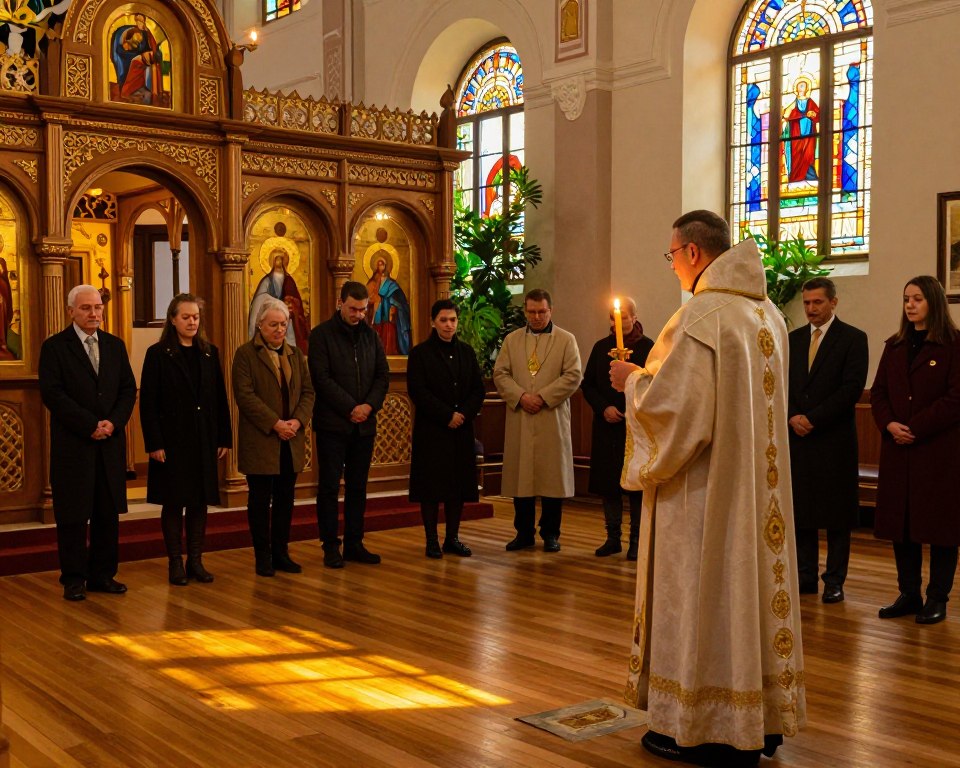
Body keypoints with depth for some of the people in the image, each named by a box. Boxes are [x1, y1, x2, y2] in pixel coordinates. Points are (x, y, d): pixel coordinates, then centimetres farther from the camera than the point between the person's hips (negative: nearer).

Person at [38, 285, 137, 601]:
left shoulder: (115, 345, 12)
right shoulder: (54, 347, -2)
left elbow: (128, 390, 8)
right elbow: (52, 394, -11)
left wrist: (113, 423, -9)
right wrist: (90, 426, -16)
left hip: (111, 443, 4)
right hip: (73, 445, -4)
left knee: (108, 513, 7)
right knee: (73, 515, 2)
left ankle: (102, 575, 16)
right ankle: (74, 579, 11)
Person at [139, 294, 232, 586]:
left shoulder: (209, 353, 8)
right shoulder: (158, 354, -4)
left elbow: (220, 399, 9)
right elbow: (148, 403, -7)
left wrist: (224, 438, 4)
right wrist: (154, 444, -13)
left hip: (204, 440, 4)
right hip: (172, 440, -4)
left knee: (200, 501, 8)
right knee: (173, 502, 4)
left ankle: (196, 561, 17)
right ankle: (175, 563, 13)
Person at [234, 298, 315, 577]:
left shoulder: (295, 354, 13)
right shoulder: (246, 354, -4)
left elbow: (308, 391, 9)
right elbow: (245, 396, -13)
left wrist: (298, 421, -9)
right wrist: (275, 424, -18)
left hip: (291, 440, 5)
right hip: (260, 441, -5)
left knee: (285, 500, 9)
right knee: (260, 500, 3)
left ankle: (281, 553, 18)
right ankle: (262, 556, 12)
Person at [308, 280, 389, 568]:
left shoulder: (370, 335, 11)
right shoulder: (321, 334, -3)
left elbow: (383, 375, 9)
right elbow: (322, 379, -11)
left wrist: (370, 405, -8)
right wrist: (350, 408, -15)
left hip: (364, 424, 5)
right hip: (332, 424, -4)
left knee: (358, 487, 9)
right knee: (329, 487, 0)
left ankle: (354, 544, 16)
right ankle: (331, 547, 7)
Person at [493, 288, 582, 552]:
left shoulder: (566, 340, 5)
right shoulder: (512, 340, 13)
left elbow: (573, 376, -4)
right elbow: (500, 373, 5)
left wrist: (543, 397, -12)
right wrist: (521, 396, -11)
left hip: (553, 420, -2)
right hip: (519, 421, 2)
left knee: (552, 478, 2)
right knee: (520, 478, 4)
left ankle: (550, 533, 13)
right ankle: (524, 533, 14)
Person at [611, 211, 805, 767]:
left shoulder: (700, 316, -18)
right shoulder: (769, 314, 9)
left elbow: (674, 404, -20)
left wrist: (633, 381, -1)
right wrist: (652, 375, 22)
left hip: (704, 487, -8)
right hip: (757, 485, 8)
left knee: (701, 597, 1)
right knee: (752, 585, 14)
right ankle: (764, 719, 24)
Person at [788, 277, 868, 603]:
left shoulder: (853, 338, -2)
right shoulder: (794, 339, 13)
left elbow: (852, 388, -11)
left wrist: (813, 418, -14)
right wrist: (792, 417, -7)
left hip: (835, 439, -4)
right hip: (798, 436, 4)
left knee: (836, 512, 2)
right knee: (801, 509, 6)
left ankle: (834, 580, 10)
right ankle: (806, 576, 15)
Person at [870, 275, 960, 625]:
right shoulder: (895, 346, 14)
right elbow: (878, 392, 11)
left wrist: (915, 429, -16)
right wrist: (889, 424, -7)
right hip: (897, 448, 5)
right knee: (900, 521, 7)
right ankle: (909, 595, 16)